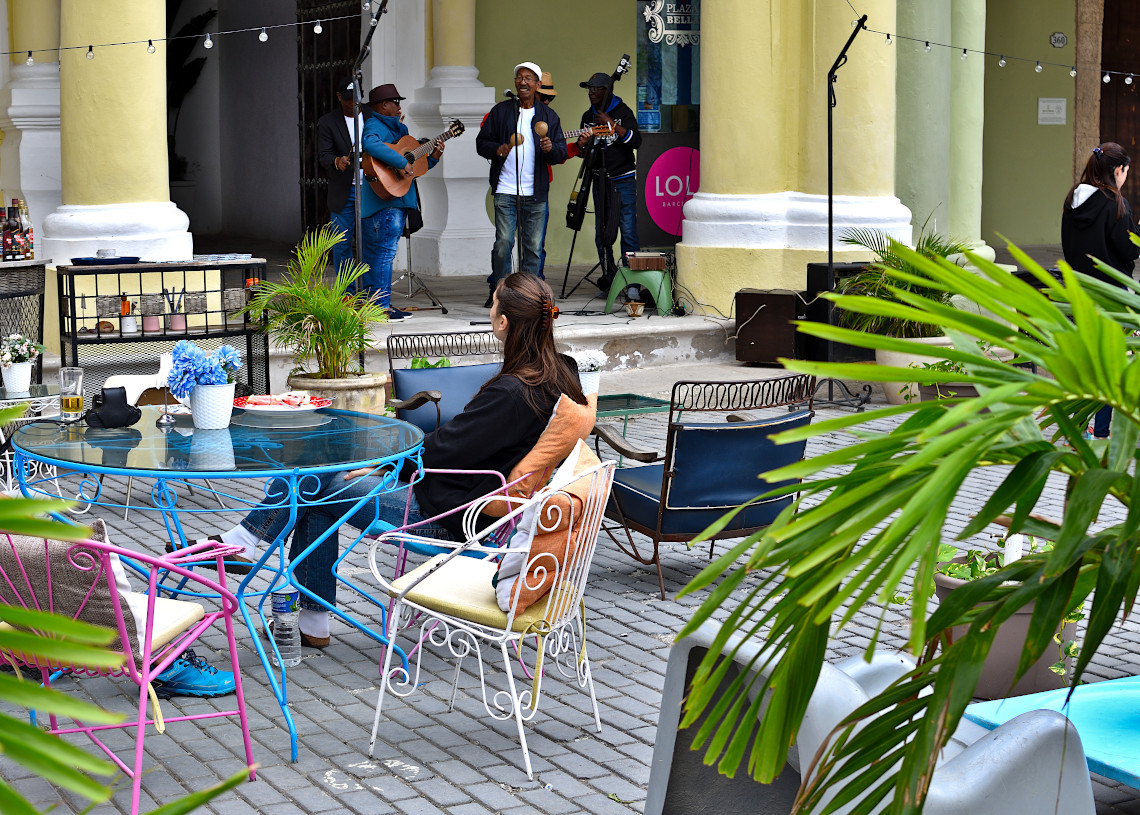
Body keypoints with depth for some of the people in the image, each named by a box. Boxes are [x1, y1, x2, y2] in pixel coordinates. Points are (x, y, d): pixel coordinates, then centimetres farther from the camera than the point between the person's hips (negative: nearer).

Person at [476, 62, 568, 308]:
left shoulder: (548, 116, 11)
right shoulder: (500, 111, 7)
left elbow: (561, 153, 9)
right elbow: (481, 142, 8)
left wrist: (551, 148, -14)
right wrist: (497, 149, -12)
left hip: (536, 193, 2)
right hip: (505, 190, -2)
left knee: (533, 246, 3)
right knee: (503, 242, -6)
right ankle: (497, 292, 4)